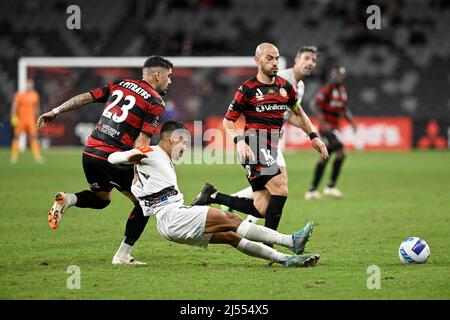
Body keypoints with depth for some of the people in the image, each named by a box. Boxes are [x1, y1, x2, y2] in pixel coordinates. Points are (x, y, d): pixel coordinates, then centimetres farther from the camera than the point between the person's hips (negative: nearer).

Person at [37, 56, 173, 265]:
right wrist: (137, 174, -16)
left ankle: (68, 199, 0)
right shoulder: (156, 103, -4)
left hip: (90, 152, 7)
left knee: (102, 198, 29)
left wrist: (55, 111, 15)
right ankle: (122, 256, 5)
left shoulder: (120, 85, 13)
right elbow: (142, 141, -14)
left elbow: (85, 97, 9)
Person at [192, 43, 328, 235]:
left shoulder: (285, 86, 11)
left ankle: (212, 196, 15)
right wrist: (239, 141, -18)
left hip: (270, 150, 7)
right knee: (281, 189, -22)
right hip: (253, 147, -7)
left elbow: (299, 113, 27)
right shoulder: (248, 89, -5)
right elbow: (228, 121, 0)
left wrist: (313, 136, 15)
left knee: (260, 210, 0)